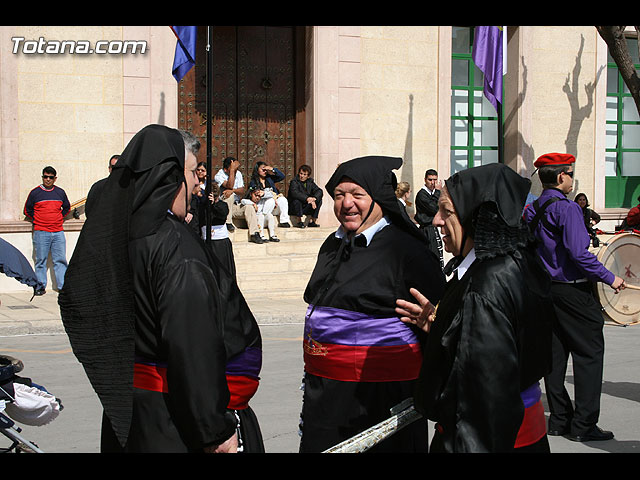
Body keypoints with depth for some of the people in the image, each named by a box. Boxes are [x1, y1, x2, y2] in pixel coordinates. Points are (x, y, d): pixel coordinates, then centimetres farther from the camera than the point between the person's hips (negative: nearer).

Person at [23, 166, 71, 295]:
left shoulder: (60, 192, 10)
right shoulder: (35, 193, 3)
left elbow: (67, 207, 25)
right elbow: (27, 210, 11)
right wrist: (37, 220, 5)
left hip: (58, 232, 2)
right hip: (41, 232, -2)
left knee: (60, 260, 1)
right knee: (41, 260, -1)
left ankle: (63, 286, 5)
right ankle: (40, 286, 5)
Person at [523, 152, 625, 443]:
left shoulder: (532, 210, 9)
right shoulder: (566, 208, -16)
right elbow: (578, 253, -24)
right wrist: (609, 278, -16)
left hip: (545, 289, 8)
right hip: (573, 292, -8)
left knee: (555, 353, 11)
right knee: (589, 353, -1)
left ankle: (559, 419, 16)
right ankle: (583, 425, -1)